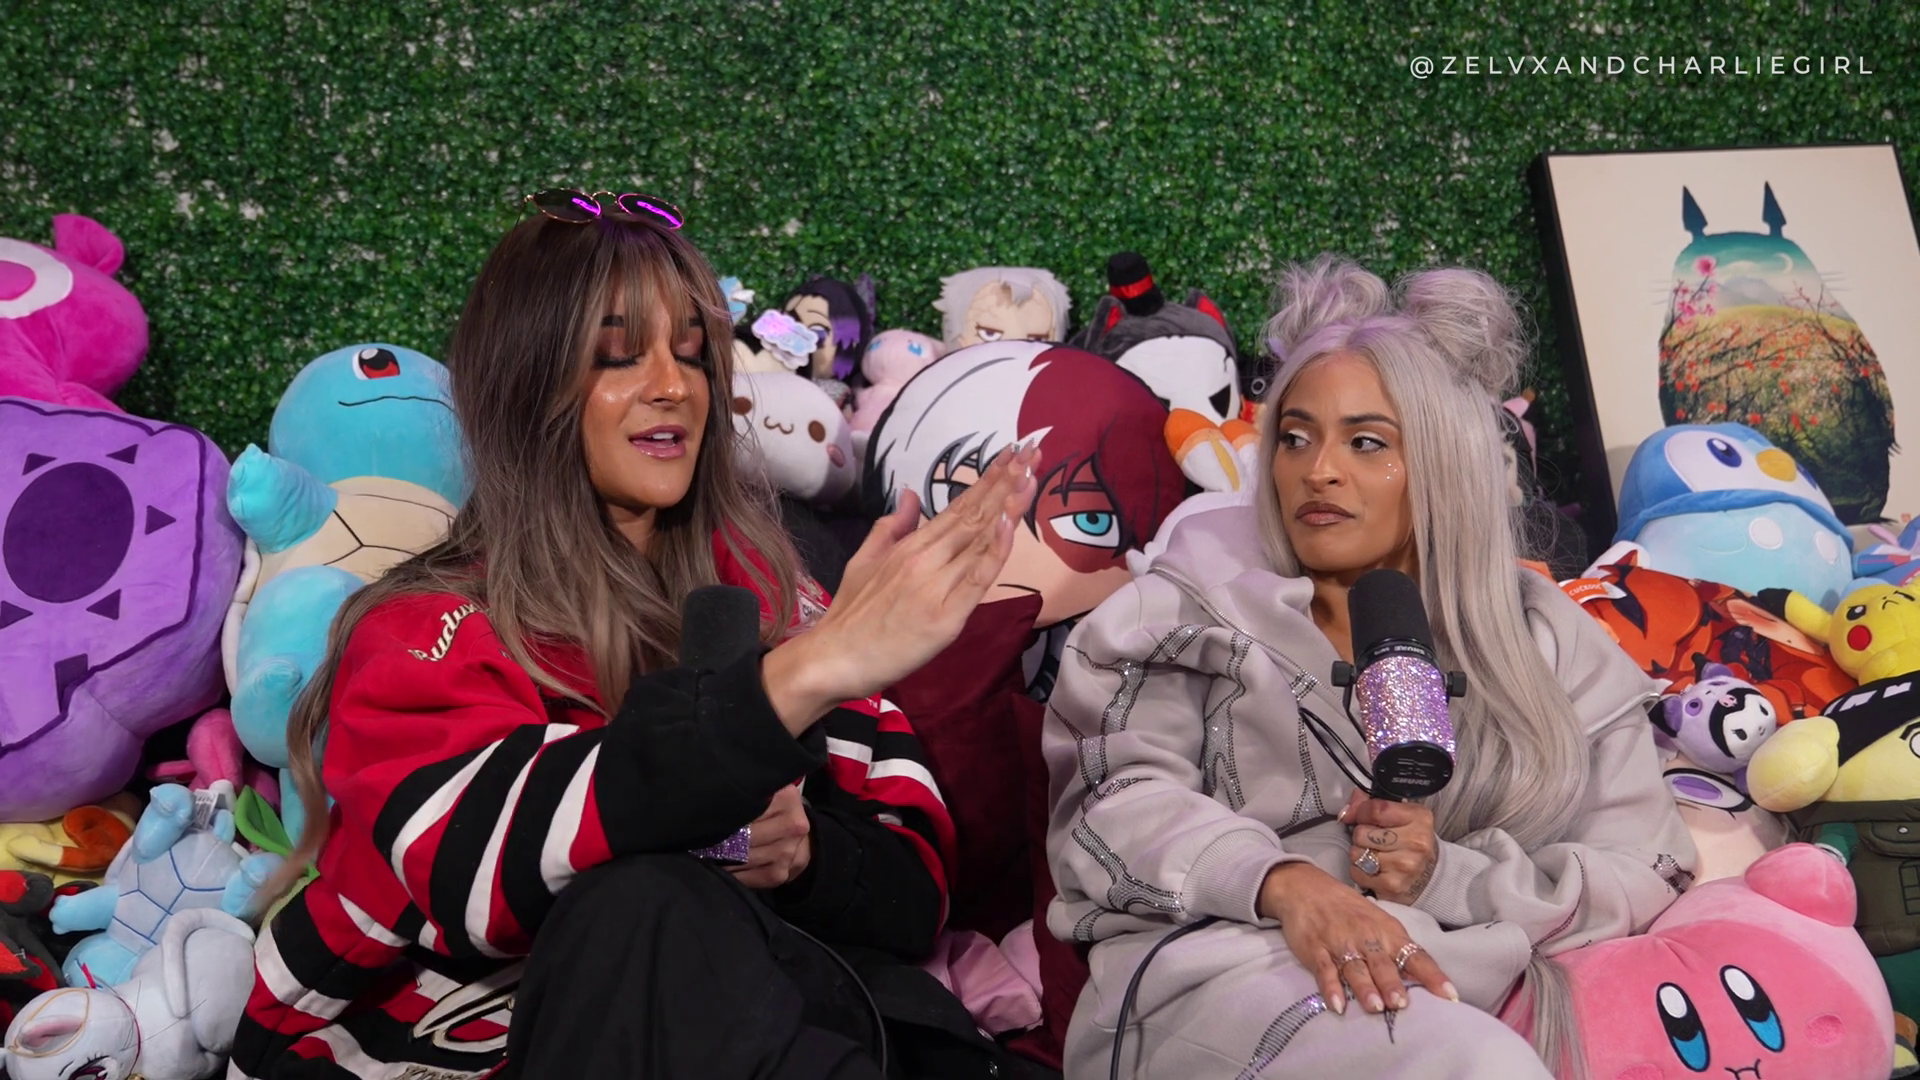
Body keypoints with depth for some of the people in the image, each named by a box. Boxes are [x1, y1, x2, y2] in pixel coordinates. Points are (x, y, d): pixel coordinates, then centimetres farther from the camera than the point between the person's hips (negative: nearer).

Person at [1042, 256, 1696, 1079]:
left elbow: (1643, 873, 9)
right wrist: (1285, 881, -22)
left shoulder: (1547, 645, 16)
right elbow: (1117, 802, -3)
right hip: (1223, 972, -3)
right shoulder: (1202, 601, 9)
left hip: (1459, 989, 4)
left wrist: (1450, 877, -9)